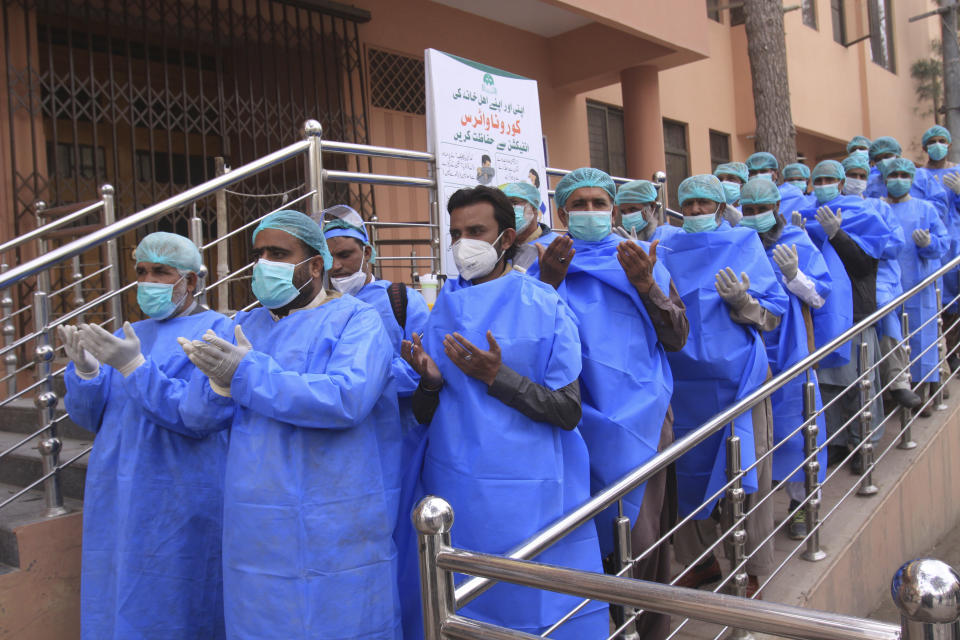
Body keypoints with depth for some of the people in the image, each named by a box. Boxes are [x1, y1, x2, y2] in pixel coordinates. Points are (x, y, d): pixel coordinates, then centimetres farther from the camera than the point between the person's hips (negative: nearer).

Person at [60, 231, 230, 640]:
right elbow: (88, 417, 9)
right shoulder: (128, 336, 12)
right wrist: (85, 370, -10)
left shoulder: (215, 332, -8)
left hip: (179, 499, -6)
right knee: (116, 604, 15)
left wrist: (133, 366, -26)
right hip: (118, 497, 6)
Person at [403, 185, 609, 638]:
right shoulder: (442, 309, 6)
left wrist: (496, 377, -20)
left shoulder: (545, 307, -5)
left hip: (529, 498, -3)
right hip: (455, 495, 4)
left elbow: (568, 411, -11)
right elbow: (424, 418, 10)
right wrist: (430, 382, -11)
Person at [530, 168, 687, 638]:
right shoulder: (548, 265, 7)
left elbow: (677, 338, 2)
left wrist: (647, 286, -13)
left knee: (642, 534, 2)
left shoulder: (642, 259, 9)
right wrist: (548, 285, -16)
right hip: (579, 419, 0)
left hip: (641, 418, 1)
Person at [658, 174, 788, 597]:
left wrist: (741, 301, -20)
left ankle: (751, 568, 19)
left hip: (737, 378, -3)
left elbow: (774, 314, -1)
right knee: (690, 471, 10)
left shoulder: (744, 244, 1)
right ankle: (701, 558, 27)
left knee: (742, 472, 4)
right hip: (684, 383, 3)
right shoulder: (667, 251, 9)